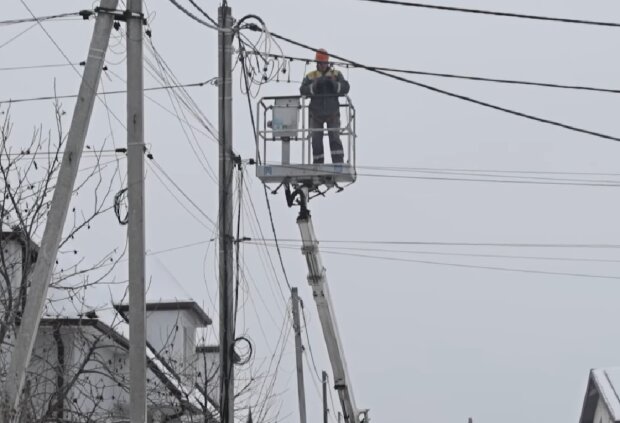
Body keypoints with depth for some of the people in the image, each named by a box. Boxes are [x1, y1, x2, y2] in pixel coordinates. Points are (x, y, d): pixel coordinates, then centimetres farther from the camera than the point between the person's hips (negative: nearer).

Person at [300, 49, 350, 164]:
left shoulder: (336, 74, 4)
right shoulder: (310, 76, 2)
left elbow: (345, 88, -9)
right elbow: (303, 90, -12)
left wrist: (334, 84, -26)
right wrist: (315, 85, -29)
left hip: (332, 114, -1)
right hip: (316, 114, 1)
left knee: (335, 139, -11)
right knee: (316, 140, 2)